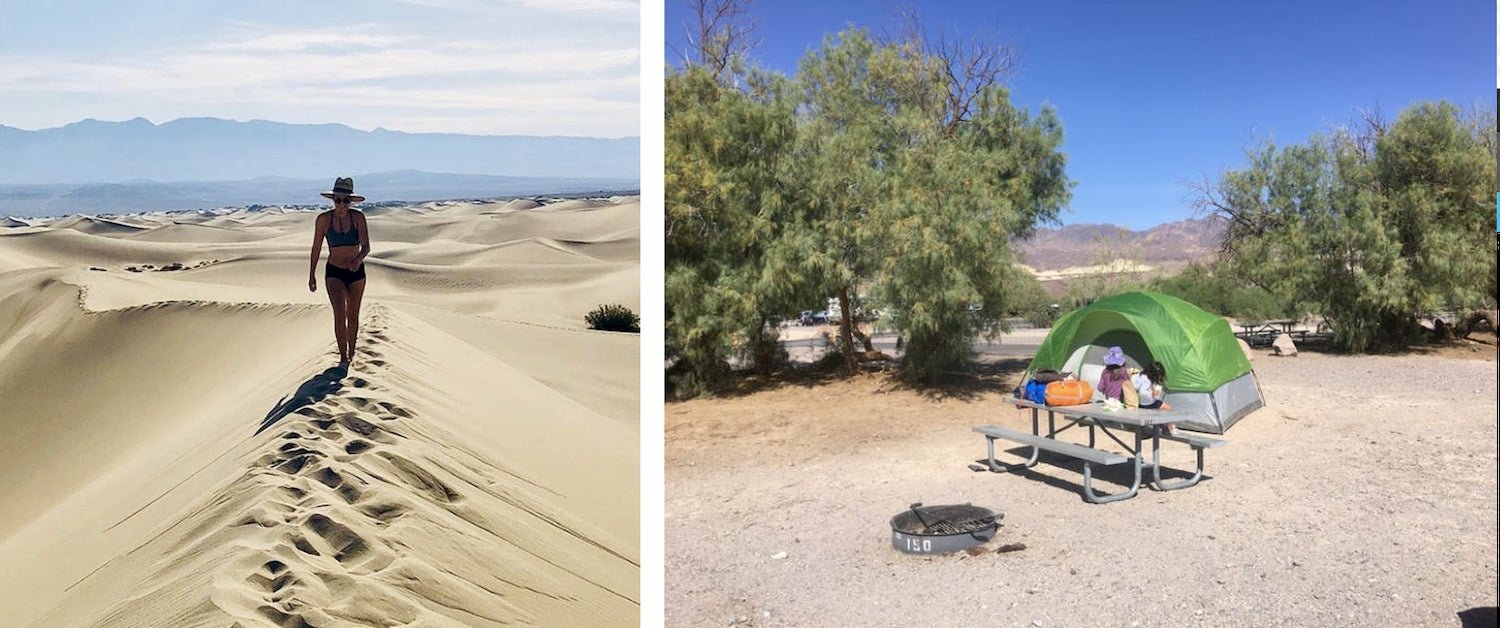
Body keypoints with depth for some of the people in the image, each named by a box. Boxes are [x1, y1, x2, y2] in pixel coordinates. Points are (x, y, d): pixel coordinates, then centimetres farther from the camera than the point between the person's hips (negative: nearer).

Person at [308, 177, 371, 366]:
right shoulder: (323, 219, -9)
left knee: (353, 316, 13)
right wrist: (311, 275, 6)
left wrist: (359, 259, -39)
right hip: (334, 272, -1)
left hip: (356, 272, 1)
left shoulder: (358, 217, -11)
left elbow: (366, 247, -17)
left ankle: (351, 352, 32)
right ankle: (343, 357, -10)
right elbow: (316, 248, 2)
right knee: (339, 314, -17)